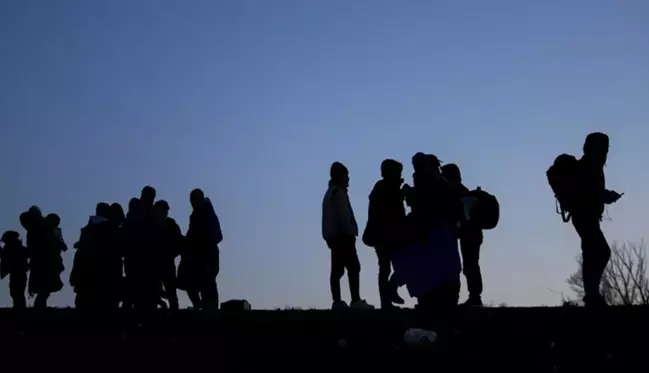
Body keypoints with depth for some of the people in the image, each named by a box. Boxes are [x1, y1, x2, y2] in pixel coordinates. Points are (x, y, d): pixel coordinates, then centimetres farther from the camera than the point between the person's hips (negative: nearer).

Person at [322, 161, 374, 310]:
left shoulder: (330, 192, 22)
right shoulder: (339, 192, -8)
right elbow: (343, 215, -17)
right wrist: (349, 232, -16)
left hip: (333, 236, 10)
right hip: (342, 235, -10)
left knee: (337, 270, 5)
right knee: (353, 268, -12)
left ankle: (337, 302, 2)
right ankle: (356, 300, -18)